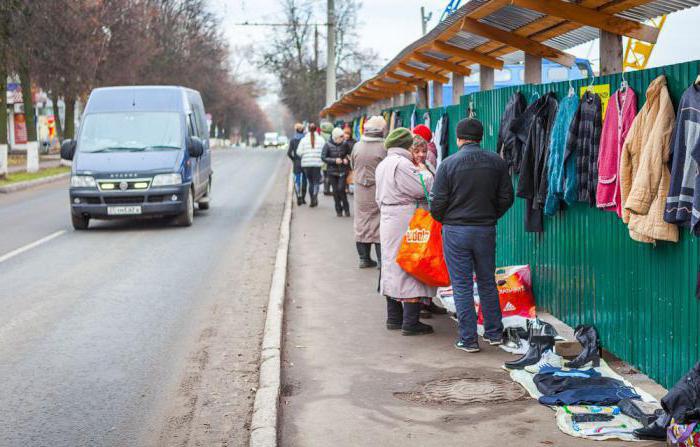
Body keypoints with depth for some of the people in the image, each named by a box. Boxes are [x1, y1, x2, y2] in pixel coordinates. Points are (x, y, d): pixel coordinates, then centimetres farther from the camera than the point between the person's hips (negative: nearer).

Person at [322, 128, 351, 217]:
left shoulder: (344, 144, -2)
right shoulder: (328, 145, -7)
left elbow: (349, 155, 12)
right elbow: (323, 157, -8)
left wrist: (347, 159, -10)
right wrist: (334, 160, -18)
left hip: (343, 171, 0)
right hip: (332, 171, 0)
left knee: (341, 189, -12)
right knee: (335, 191, 4)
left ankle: (346, 208, 5)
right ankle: (338, 210, 16)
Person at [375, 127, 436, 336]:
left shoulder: (382, 165, 14)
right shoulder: (402, 165, -17)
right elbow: (424, 189, -19)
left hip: (388, 222, 10)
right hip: (407, 223, -10)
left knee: (392, 267, 14)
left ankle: (394, 318, 21)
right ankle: (410, 323, -5)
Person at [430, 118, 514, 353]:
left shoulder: (448, 164, -10)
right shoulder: (497, 162, 0)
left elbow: (438, 203, -9)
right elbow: (506, 198, 4)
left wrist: (444, 221, 11)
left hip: (455, 230, -3)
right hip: (486, 230, 3)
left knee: (462, 286, 3)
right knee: (487, 282, 16)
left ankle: (468, 339, 6)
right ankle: (494, 333, 23)